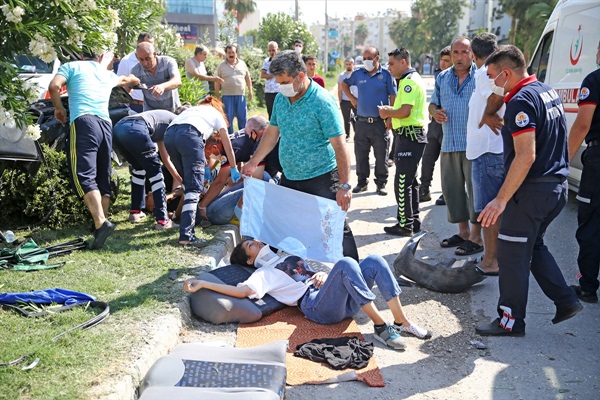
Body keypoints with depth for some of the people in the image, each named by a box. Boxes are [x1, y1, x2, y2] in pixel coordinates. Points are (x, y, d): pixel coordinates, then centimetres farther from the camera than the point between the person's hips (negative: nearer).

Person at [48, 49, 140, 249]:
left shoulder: (71, 66, 15)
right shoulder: (108, 74, 29)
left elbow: (54, 86, -2)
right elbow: (133, 80, 48)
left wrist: (59, 108, 13)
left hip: (83, 122, -5)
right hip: (106, 124, 5)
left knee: (84, 176, -14)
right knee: (103, 178, 12)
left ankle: (101, 223, -29)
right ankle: (102, 222, 14)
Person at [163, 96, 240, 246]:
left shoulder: (191, 109, 42)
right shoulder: (216, 114, 31)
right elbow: (228, 147, 33)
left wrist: (202, 164, 54)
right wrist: (234, 170, 46)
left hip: (169, 135, 5)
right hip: (189, 135, -5)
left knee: (189, 181, 23)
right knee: (194, 187, -7)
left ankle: (190, 217, 27)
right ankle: (186, 235, -18)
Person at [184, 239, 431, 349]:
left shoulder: (291, 257, 35)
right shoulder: (263, 274, 12)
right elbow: (242, 291, -7)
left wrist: (322, 276, 8)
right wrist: (202, 284, -14)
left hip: (343, 300, 7)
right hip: (319, 306, -7)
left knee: (373, 261, -12)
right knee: (346, 263, -32)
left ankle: (401, 321, -16)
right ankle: (379, 325, -33)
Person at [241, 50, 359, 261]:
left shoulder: (322, 102, -19)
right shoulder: (281, 99, 3)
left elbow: (339, 145, -21)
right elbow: (272, 132, 16)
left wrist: (344, 186, -25)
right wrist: (253, 162, 14)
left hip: (321, 179, -7)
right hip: (289, 178, 7)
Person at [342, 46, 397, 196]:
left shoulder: (386, 75, -1)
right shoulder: (358, 74, 8)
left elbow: (393, 97, -3)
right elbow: (344, 84, 25)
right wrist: (352, 98, 12)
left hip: (380, 122, -3)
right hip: (361, 121, 3)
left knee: (381, 155, 2)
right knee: (360, 154, 7)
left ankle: (381, 184, 12)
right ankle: (362, 182, 19)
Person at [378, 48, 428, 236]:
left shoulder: (410, 81, -14)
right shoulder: (410, 79, 19)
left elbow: (405, 111, -24)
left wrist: (387, 112, -7)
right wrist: (391, 111, 7)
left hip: (409, 136, -11)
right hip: (411, 135, 11)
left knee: (402, 182, -6)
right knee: (410, 181, 16)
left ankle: (405, 225, 0)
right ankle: (413, 221, 25)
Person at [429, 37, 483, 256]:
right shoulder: (442, 78, 14)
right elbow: (433, 103, 20)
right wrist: (435, 112, -2)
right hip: (449, 145, 6)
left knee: (475, 188, -3)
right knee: (451, 188, 12)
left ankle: (476, 236, 7)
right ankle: (463, 230, 27)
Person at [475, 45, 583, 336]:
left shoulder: (521, 101, -19)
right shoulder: (548, 91, 12)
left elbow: (526, 156, -25)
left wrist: (501, 200, -24)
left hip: (533, 190, -10)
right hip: (557, 185, 10)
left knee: (512, 256, 1)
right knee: (533, 246, 24)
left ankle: (511, 322, 11)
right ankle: (566, 301, 25)